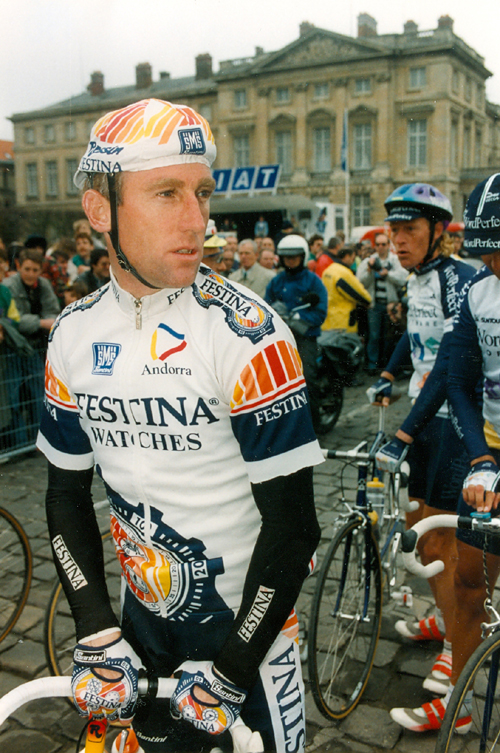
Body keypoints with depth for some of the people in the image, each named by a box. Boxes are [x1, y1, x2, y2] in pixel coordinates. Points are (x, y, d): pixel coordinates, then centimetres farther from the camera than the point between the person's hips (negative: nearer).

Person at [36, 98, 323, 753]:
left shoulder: (248, 335, -22)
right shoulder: (74, 335, -6)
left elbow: (292, 523, -20)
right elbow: (67, 492, 2)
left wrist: (229, 672, -17)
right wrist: (98, 638, -6)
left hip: (246, 620, -4)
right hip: (145, 615, 5)